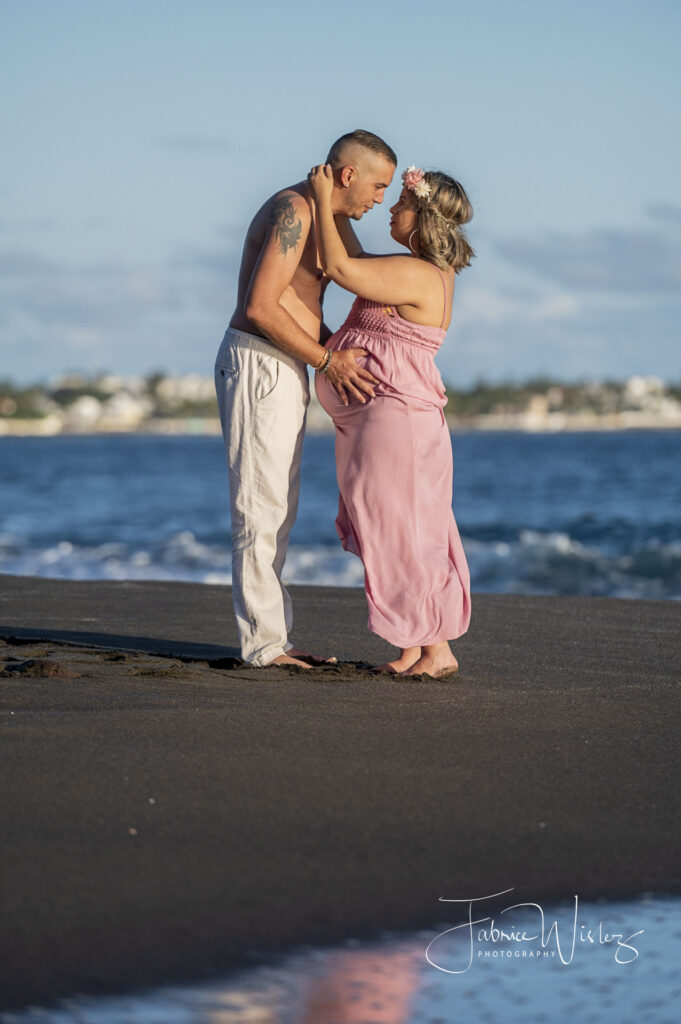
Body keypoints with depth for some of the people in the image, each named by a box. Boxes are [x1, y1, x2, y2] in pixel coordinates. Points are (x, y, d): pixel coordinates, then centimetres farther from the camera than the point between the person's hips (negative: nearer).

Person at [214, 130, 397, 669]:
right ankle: (264, 643, -5)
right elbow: (260, 307, -22)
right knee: (262, 507, -7)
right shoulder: (294, 210, -15)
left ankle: (274, 638, 17)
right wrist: (328, 360, -16)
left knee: (277, 510, 12)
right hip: (258, 365, -10)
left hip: (286, 371, 10)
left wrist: (338, 355, 7)